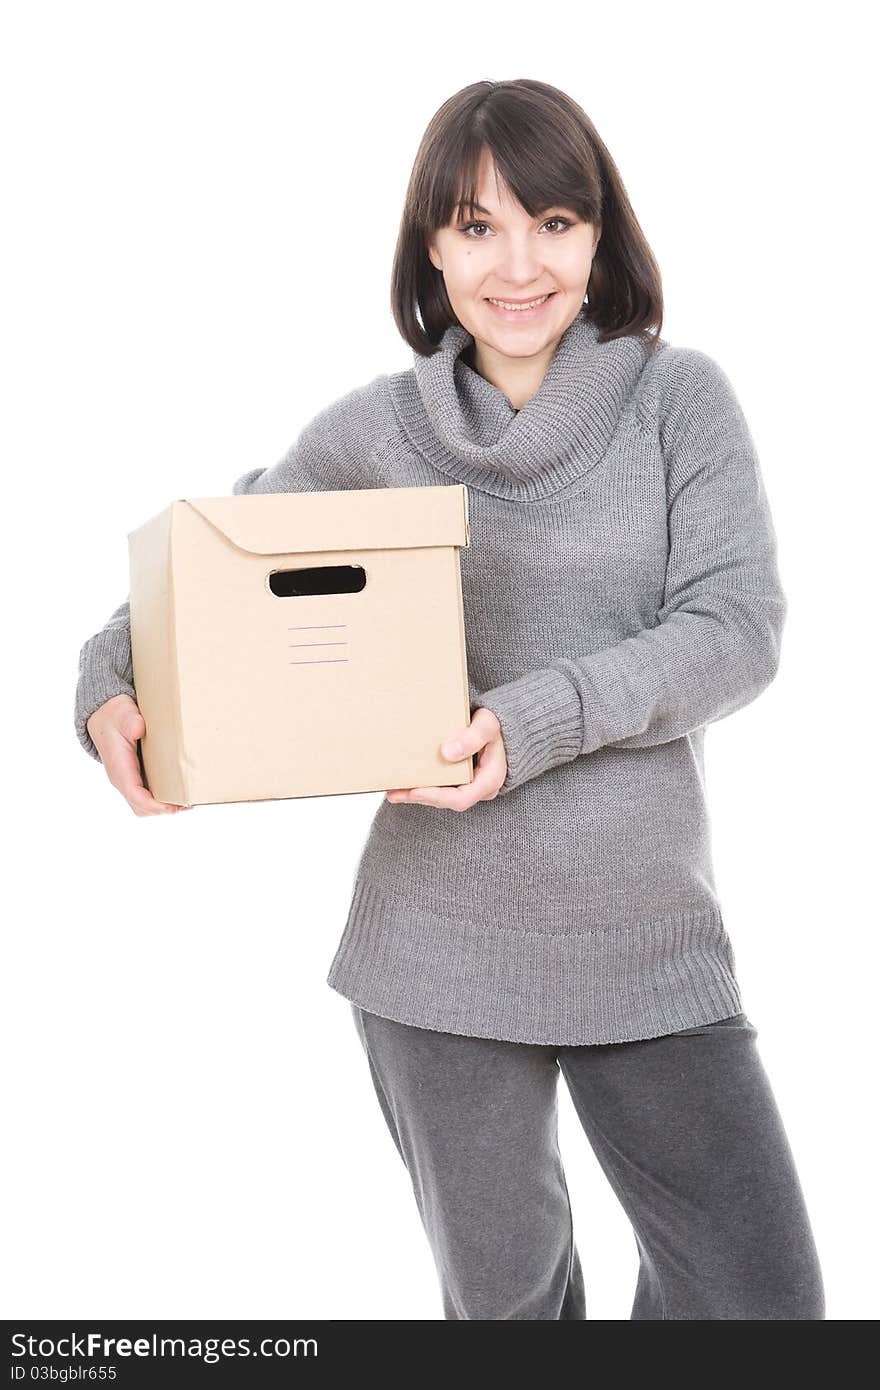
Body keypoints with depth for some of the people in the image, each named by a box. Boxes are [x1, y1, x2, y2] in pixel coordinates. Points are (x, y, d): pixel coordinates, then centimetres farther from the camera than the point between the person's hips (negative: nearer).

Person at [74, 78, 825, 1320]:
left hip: (653, 938, 0)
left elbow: (740, 629, -9)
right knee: (502, 1288, 15)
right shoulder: (376, 430, 1)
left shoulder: (680, 398, -2)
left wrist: (540, 719, -21)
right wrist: (110, 682, -7)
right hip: (440, 942, 1)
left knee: (763, 1294, 3)